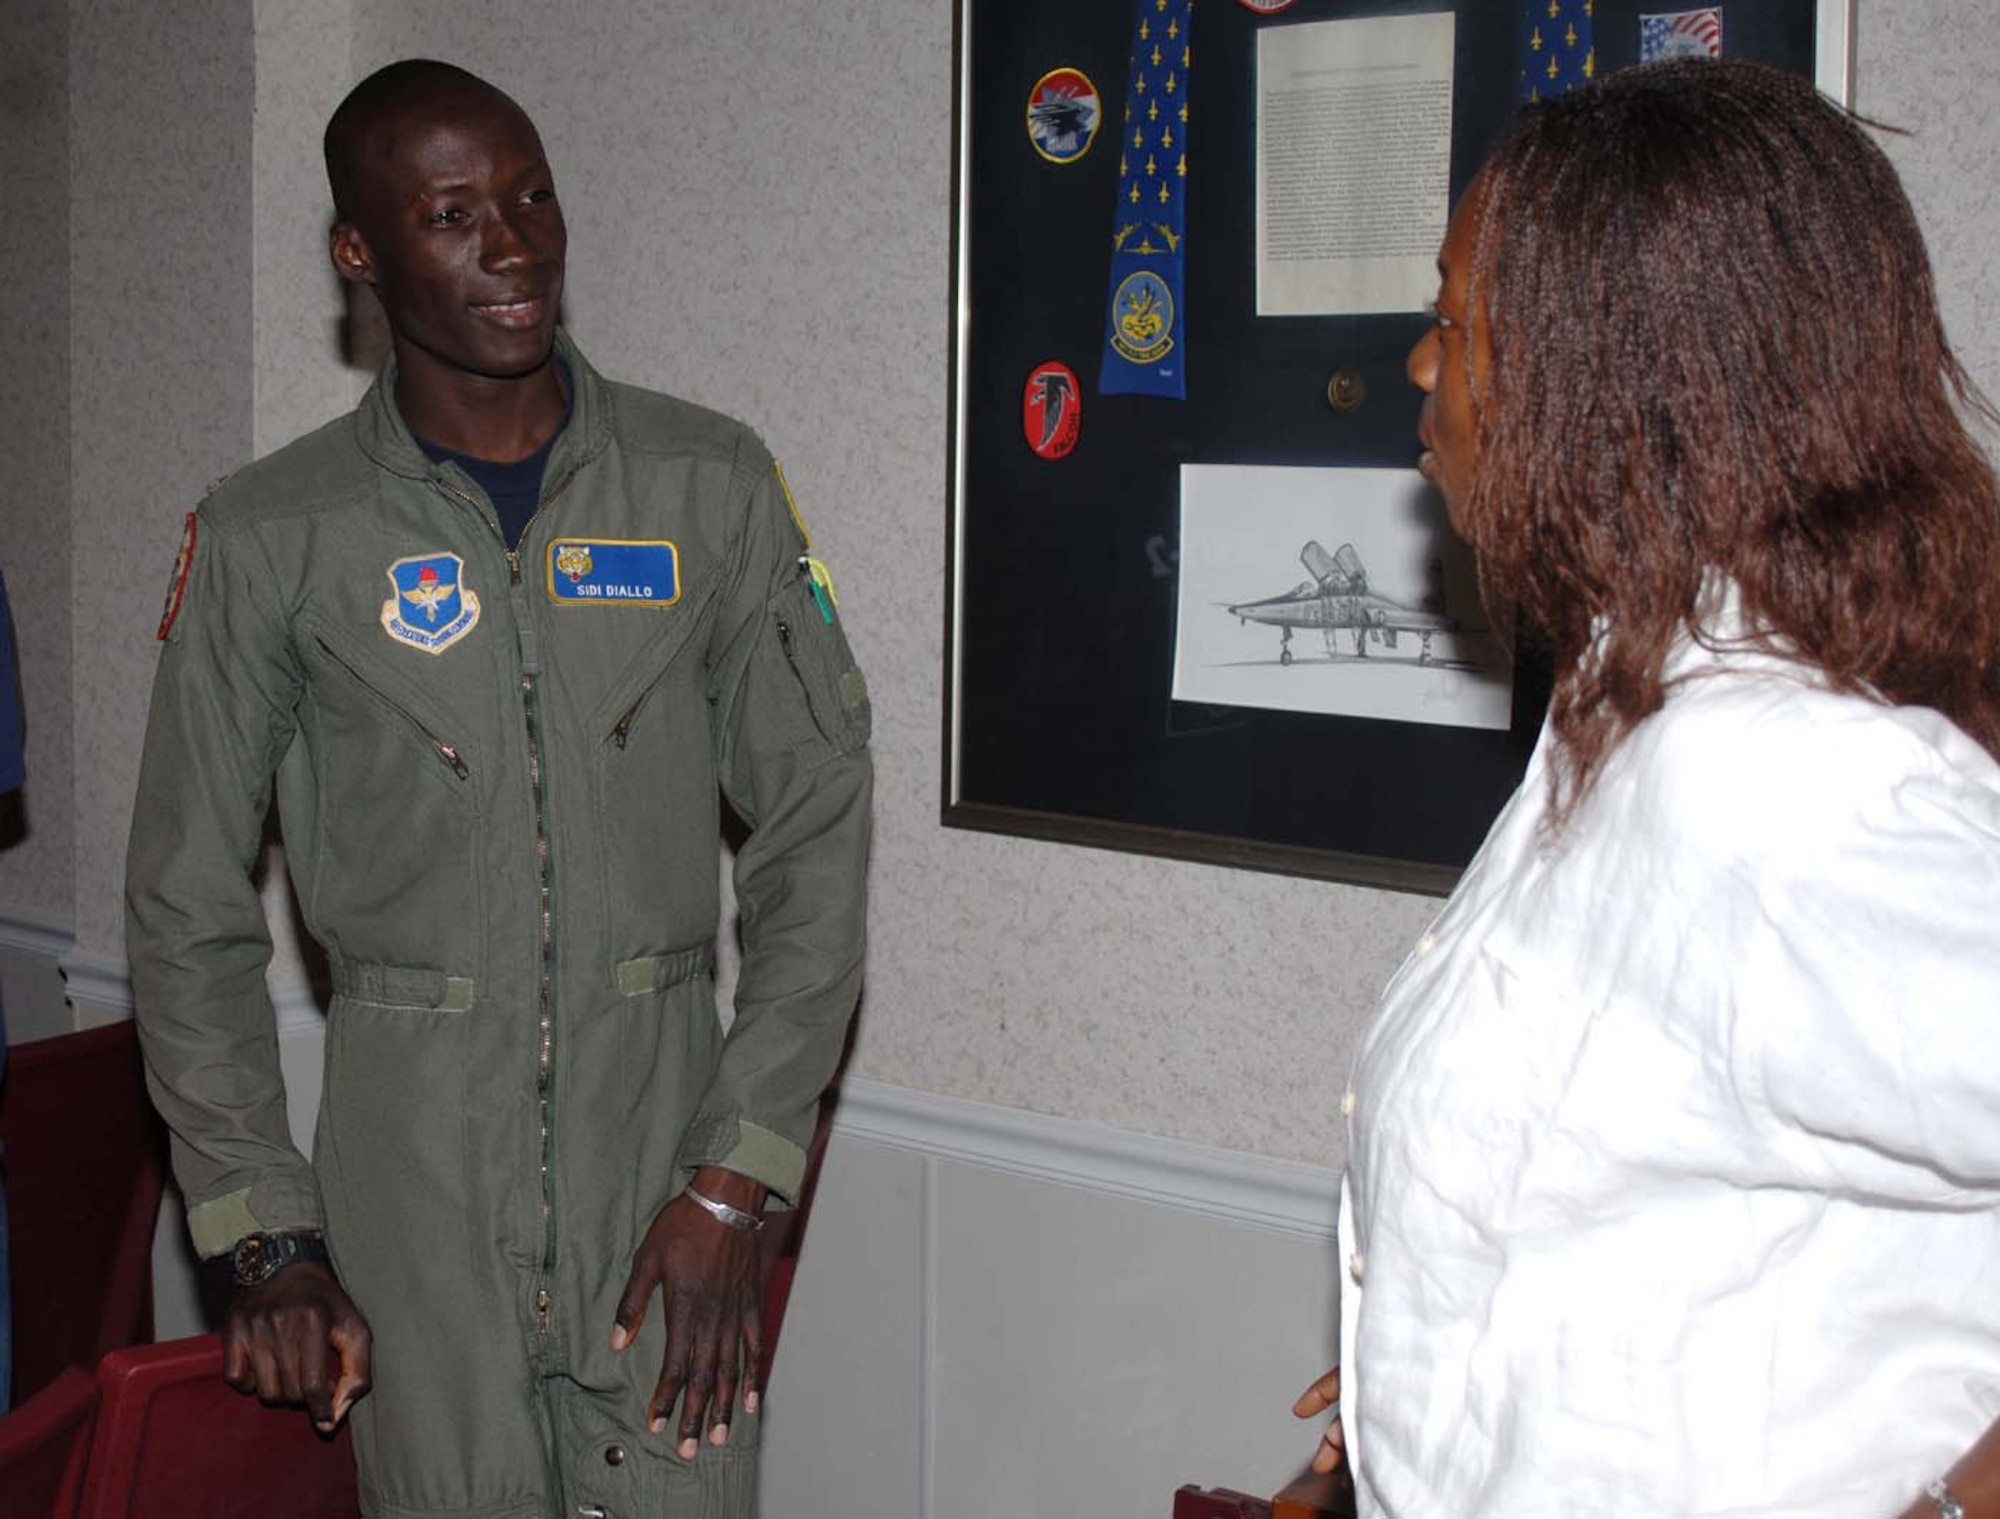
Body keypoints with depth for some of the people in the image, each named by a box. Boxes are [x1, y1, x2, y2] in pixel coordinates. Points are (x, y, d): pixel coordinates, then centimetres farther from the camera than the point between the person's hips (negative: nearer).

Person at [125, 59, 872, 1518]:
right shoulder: (272, 538, 0)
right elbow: (189, 908, 4)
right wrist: (267, 1238, -2)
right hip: (410, 1162, 0)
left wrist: (736, 1179, -7)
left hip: (664, 1125, 1)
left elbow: (818, 827, 0)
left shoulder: (711, 485, 1)